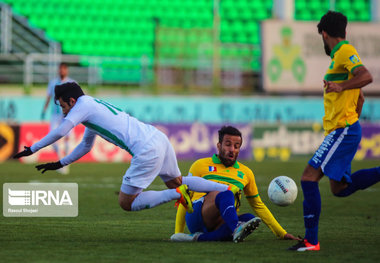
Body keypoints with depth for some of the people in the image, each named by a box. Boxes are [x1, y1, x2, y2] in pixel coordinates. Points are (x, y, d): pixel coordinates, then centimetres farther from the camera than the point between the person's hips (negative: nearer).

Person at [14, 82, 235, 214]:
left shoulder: (83, 105, -3)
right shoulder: (94, 106, 25)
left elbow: (60, 132, -14)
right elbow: (86, 146, 37)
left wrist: (32, 150, -4)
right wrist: (60, 164, 35)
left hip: (148, 151, -10)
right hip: (159, 138, 10)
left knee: (126, 203, -3)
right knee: (176, 182, 29)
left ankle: (178, 194, -11)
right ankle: (229, 190, 23)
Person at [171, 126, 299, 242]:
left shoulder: (245, 173, 24)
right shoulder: (201, 165, 15)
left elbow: (258, 206, 31)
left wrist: (282, 233, 25)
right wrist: (178, 233, 6)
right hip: (196, 216, -4)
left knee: (249, 219, -30)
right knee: (225, 193, -32)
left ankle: (201, 237, -37)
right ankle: (237, 228, -62)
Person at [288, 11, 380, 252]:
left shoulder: (344, 52, -10)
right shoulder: (342, 54, 20)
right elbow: (360, 99, 28)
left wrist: (340, 87, -32)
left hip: (343, 131, -10)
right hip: (343, 131, 10)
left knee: (309, 178, -12)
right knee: (339, 189, 14)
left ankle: (311, 240, -13)